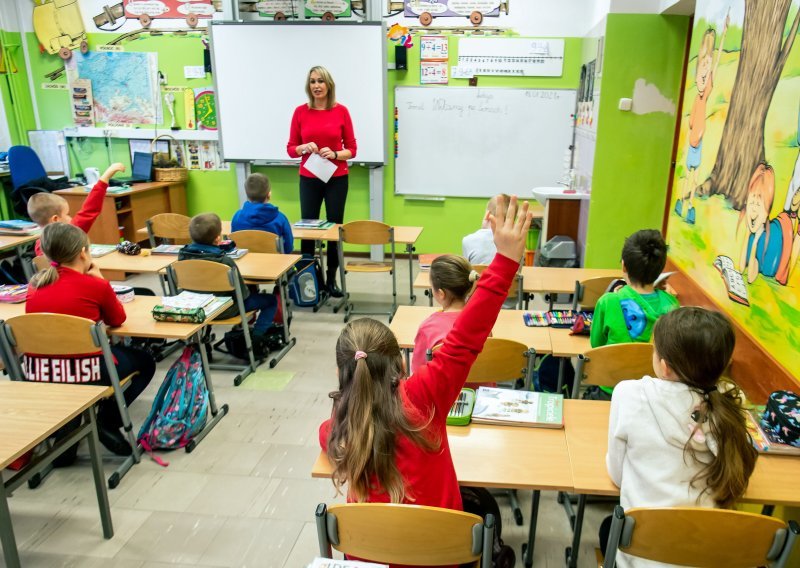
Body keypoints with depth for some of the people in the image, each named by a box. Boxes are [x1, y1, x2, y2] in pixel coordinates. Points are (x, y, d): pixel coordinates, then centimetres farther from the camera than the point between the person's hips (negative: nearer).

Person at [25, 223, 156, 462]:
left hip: (38, 373, 5)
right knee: (145, 361, 22)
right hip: (84, 371, -5)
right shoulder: (96, 285, -8)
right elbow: (117, 319, 10)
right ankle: (107, 421, 10)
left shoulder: (35, 283, 6)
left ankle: (66, 432, 28)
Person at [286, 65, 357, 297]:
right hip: (308, 179, 1)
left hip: (336, 179, 0)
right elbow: (291, 148, 6)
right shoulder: (301, 112, 2)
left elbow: (352, 149, 3)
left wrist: (334, 154, -15)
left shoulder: (341, 111, 0)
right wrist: (304, 147, -15)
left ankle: (331, 279, 13)